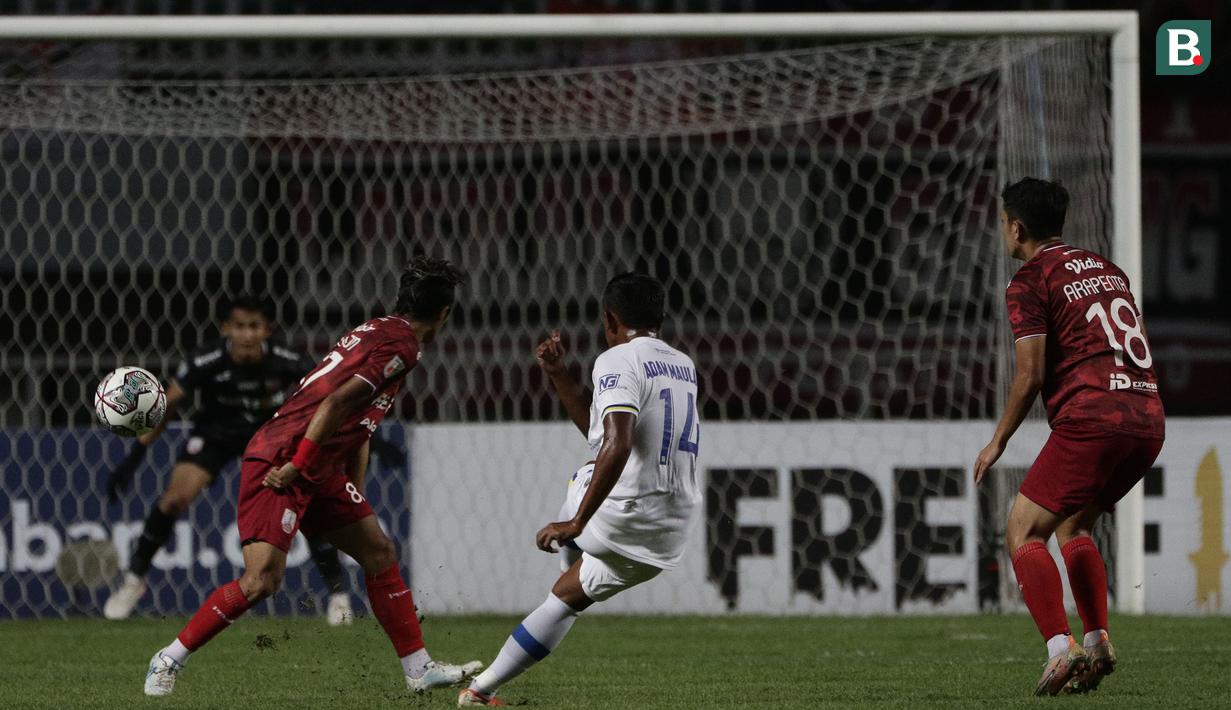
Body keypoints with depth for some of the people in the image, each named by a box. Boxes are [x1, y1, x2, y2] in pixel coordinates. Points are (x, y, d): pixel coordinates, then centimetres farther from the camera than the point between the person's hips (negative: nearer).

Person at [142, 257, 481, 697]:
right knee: (262, 579, -17)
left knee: (380, 553, 11)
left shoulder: (379, 332, 19)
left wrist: (356, 500, 23)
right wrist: (298, 466, -19)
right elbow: (337, 403, -21)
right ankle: (171, 658, -4)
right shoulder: (400, 344, -12)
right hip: (280, 462, -10)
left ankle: (420, 669, 16)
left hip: (317, 471, 10)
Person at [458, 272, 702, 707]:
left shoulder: (618, 361, -10)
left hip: (621, 515, -5)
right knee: (568, 596, 22)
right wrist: (559, 376, 25)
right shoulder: (684, 367, 16)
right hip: (669, 536, 5)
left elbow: (616, 446, -26)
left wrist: (576, 523, -25)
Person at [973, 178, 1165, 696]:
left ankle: (1060, 648, -21)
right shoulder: (1106, 270, 22)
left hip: (1091, 420, -8)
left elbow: (1031, 374, -7)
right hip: (1148, 420, 8)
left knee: (1024, 533, -3)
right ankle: (1098, 641, 11)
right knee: (1073, 527, 24)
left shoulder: (1031, 281, 0)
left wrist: (998, 442, 3)